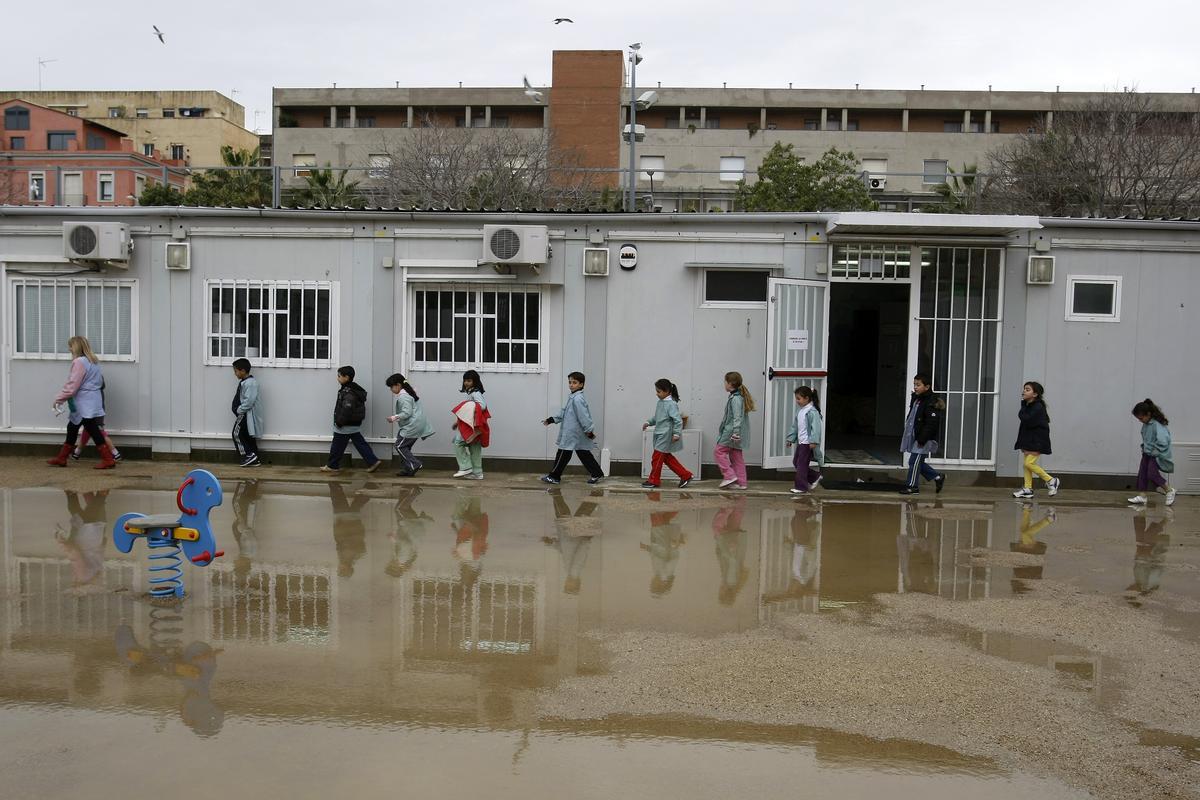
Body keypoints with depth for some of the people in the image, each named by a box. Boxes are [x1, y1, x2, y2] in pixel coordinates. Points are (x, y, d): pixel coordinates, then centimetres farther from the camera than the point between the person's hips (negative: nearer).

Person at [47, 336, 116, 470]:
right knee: (72, 428, 17)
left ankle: (108, 460, -8)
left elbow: (72, 386, -18)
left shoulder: (79, 362, -15)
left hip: (85, 405, -10)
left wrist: (58, 399, -8)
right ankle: (61, 458, 25)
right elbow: (100, 381, 19)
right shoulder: (93, 361, 14)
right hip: (89, 403, 10)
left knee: (93, 431, -8)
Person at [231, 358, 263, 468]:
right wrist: (238, 410, 9)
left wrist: (239, 410, -18)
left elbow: (249, 401, -26)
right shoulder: (244, 382, 14)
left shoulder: (250, 383, -19)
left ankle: (250, 455, -6)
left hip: (247, 414, -10)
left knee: (237, 433, -7)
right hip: (245, 414, 10)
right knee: (248, 436, 11)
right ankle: (254, 460, 14)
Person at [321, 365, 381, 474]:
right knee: (360, 443, 10)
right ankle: (373, 461, 6)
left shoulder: (348, 392, -22)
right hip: (355, 424, 10)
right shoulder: (354, 389, 9)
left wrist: (339, 422, -21)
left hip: (346, 426, -10)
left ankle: (333, 466, 17)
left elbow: (346, 409, -30)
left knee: (337, 446, 5)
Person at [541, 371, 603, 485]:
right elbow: (564, 412, 21)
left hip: (572, 433, -10)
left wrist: (589, 431, -21)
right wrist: (551, 420, 18)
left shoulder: (578, 399, -20)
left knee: (564, 454, 0)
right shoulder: (573, 397, 14)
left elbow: (583, 416, -22)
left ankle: (554, 476, 10)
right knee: (583, 454, 12)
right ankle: (596, 473, 15)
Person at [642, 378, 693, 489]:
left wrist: (676, 434, -23)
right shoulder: (661, 402, 9)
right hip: (660, 435, 9)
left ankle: (654, 480, 13)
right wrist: (648, 422, 10)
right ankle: (685, 475, 21)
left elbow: (678, 420, -21)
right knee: (667, 457, 14)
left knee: (657, 457, 0)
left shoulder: (671, 404, -19)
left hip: (666, 436, -9)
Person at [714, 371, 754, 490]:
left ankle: (730, 476, -7)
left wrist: (735, 432, -30)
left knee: (719, 451, -2)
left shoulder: (735, 398, -16)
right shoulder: (740, 396, 15)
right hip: (738, 435, 10)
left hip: (731, 432, -10)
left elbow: (737, 417, -24)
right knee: (736, 456, 11)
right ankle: (741, 482, 12)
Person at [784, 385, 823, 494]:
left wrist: (813, 441, -27)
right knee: (796, 462, 14)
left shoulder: (812, 411, -17)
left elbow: (815, 427, -22)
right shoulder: (800, 410, 11)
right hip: (800, 442, 10)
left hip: (807, 443, -10)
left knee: (801, 464, -5)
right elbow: (795, 426, 18)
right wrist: (790, 439, 19)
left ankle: (801, 487, 5)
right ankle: (815, 477, 27)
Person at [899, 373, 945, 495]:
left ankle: (912, 486, 6)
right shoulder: (916, 399, 11)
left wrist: (922, 440, -23)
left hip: (924, 440, -9)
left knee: (914, 462, -5)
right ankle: (938, 477, 28)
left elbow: (931, 424, -22)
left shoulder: (932, 403, -18)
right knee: (917, 462, 14)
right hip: (914, 437, 9)